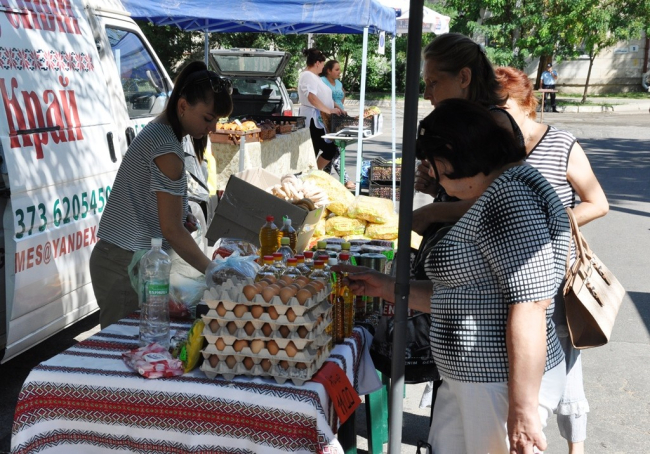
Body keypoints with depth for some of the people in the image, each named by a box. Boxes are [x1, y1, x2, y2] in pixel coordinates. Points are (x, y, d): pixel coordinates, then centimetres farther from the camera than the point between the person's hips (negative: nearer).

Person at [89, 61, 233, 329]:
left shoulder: (156, 131, 11)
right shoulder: (167, 149, -18)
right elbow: (172, 230, -17)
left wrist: (181, 218, 5)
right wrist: (213, 271, -10)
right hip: (127, 265, -9)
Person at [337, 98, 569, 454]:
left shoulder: (512, 198, -18)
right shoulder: (491, 199, 15)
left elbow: (529, 306, -25)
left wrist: (522, 410, -24)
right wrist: (387, 288, 19)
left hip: (505, 384, -10)